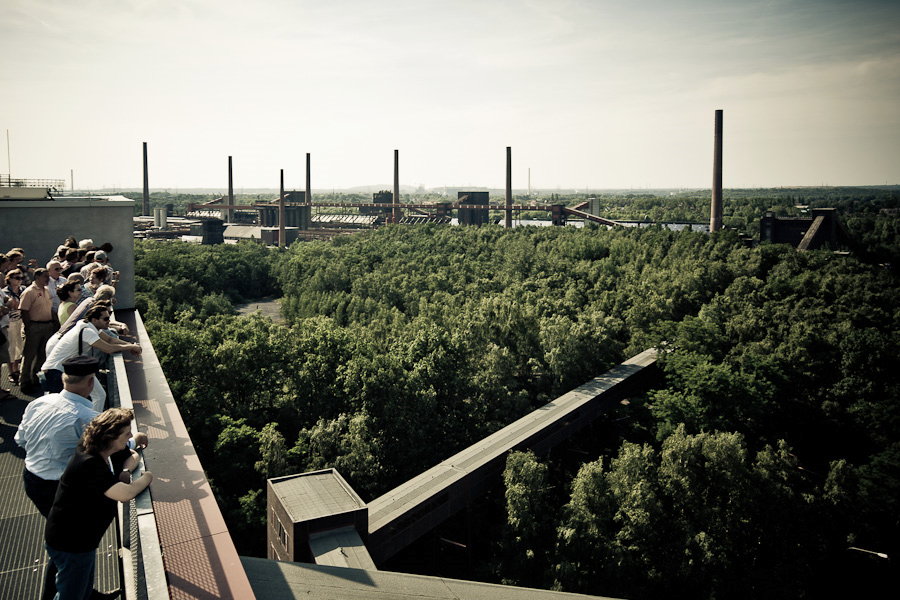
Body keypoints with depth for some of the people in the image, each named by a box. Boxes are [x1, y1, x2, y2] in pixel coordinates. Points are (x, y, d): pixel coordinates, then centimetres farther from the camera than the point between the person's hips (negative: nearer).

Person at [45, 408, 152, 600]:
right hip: (69, 543, -9)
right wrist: (146, 478, -21)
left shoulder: (104, 451, -6)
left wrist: (125, 472, -11)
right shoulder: (89, 464, -34)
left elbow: (133, 456, 11)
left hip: (82, 538, 9)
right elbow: (125, 494, -41)